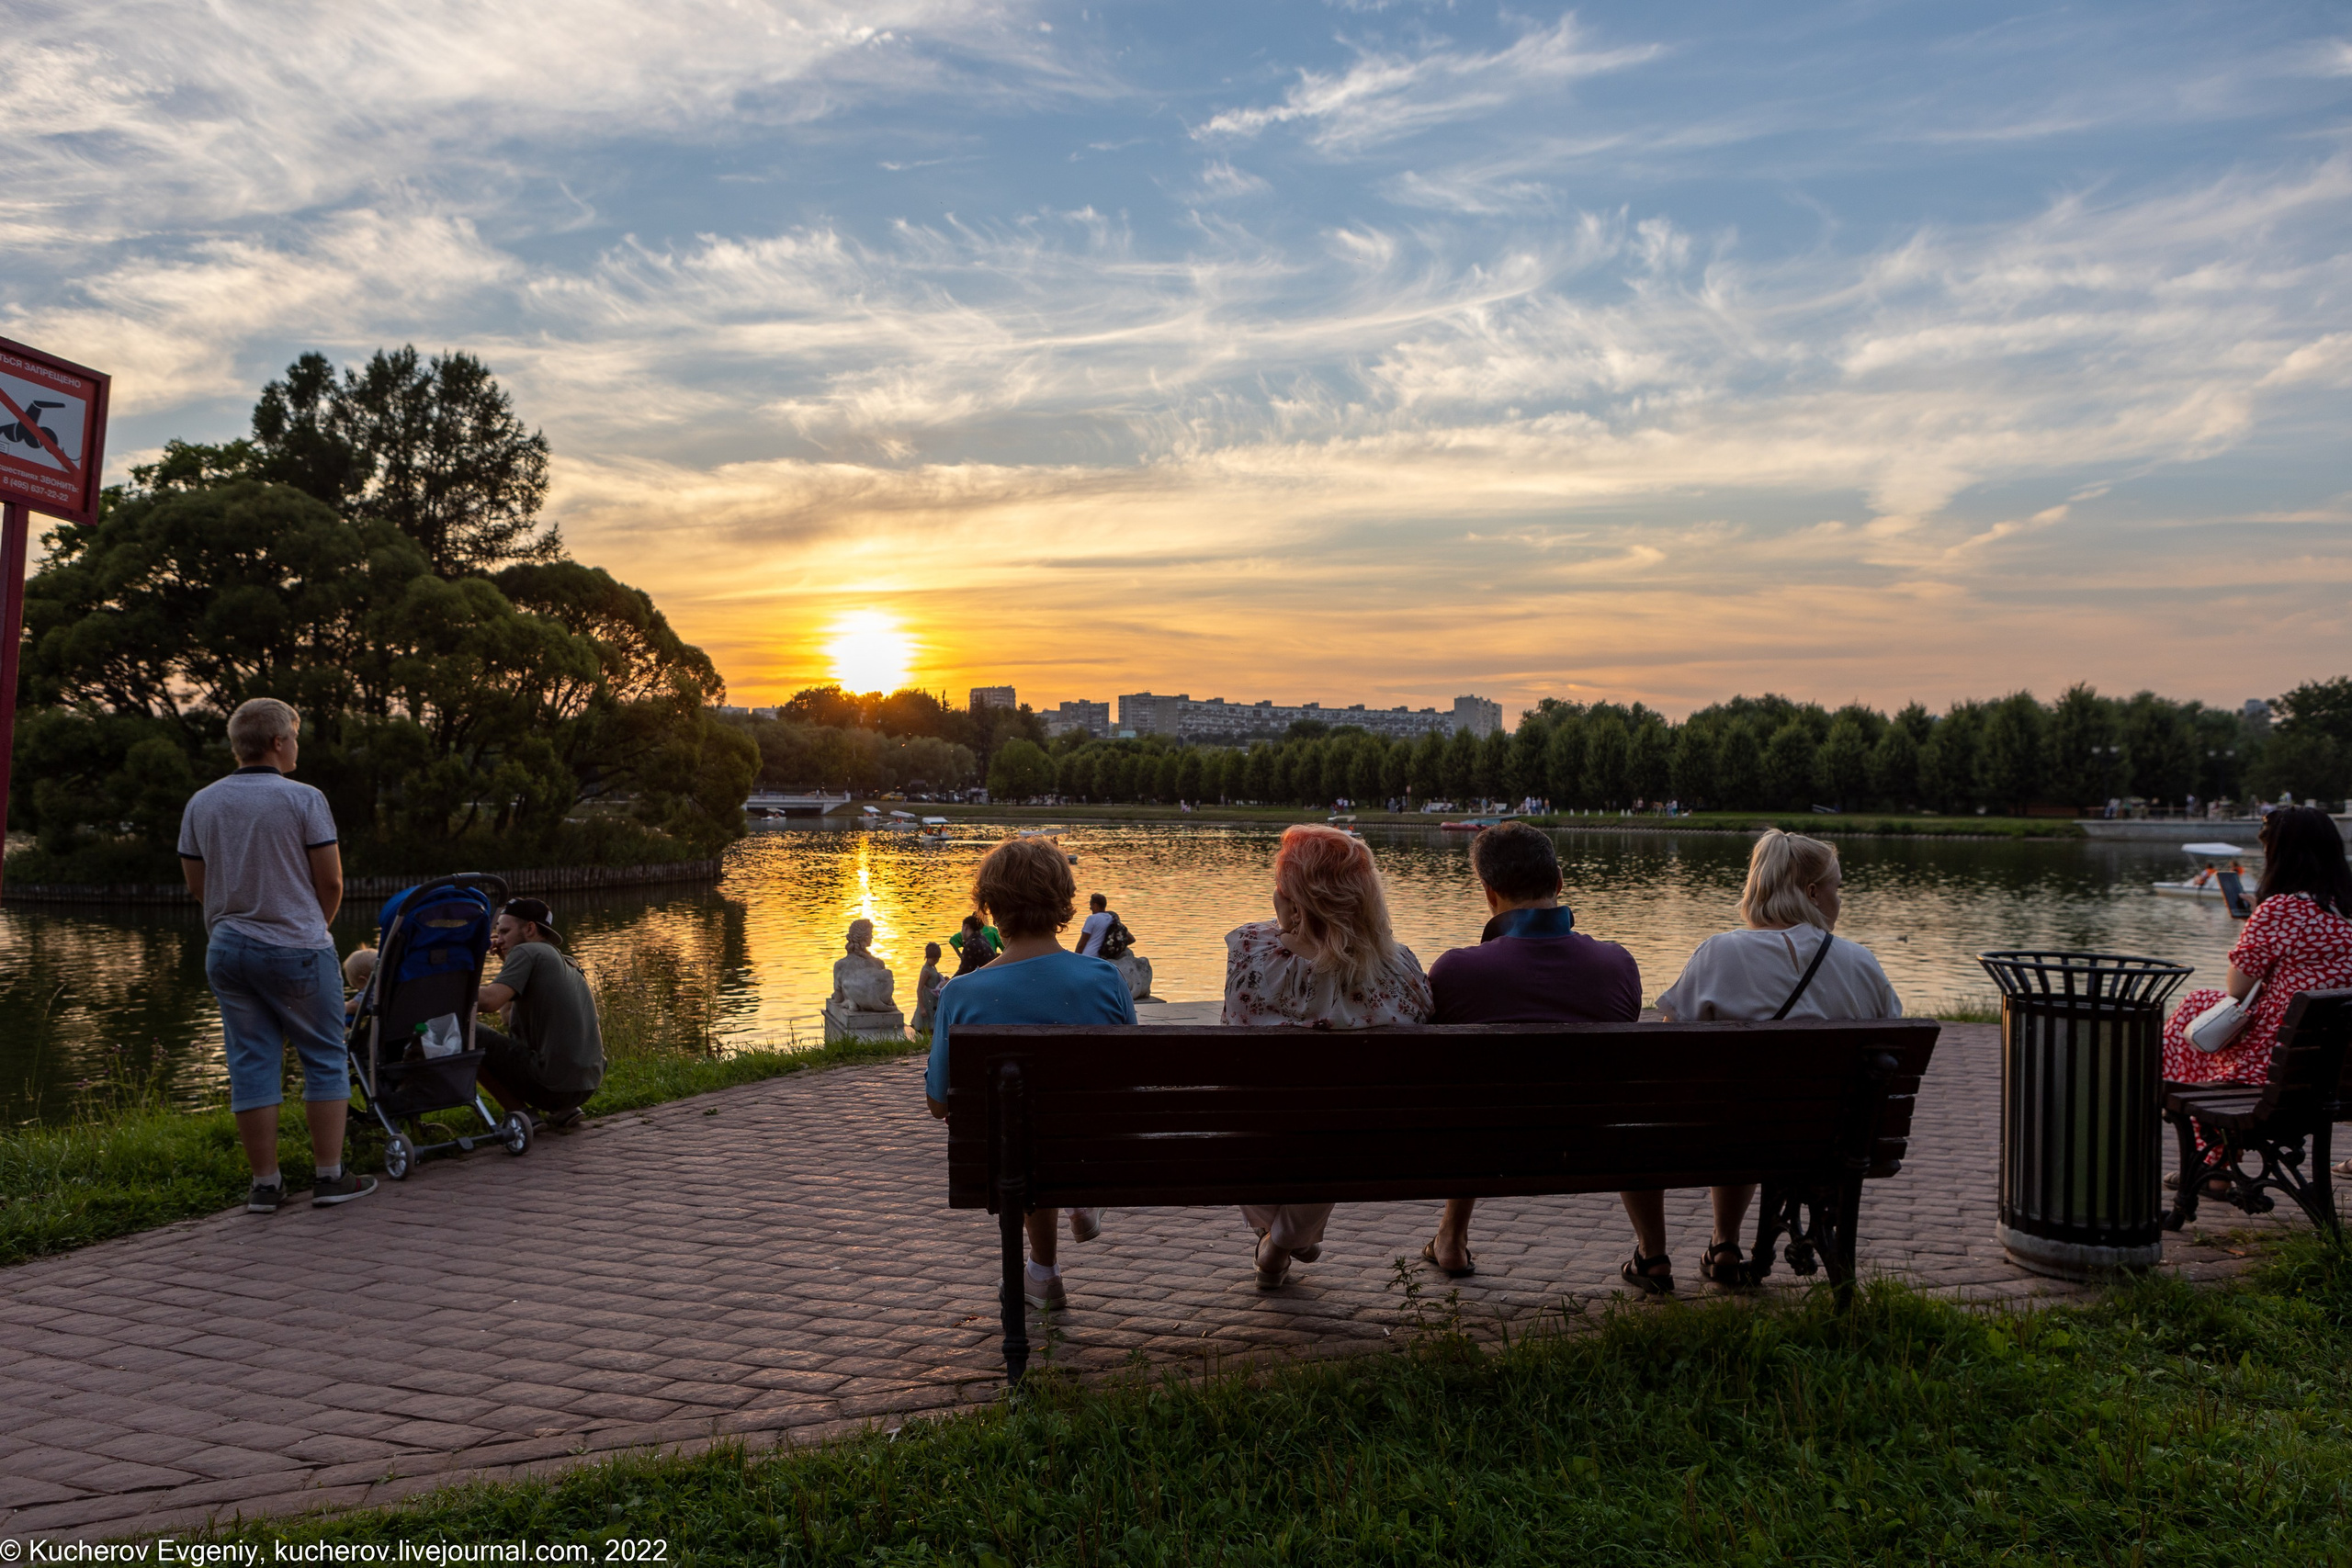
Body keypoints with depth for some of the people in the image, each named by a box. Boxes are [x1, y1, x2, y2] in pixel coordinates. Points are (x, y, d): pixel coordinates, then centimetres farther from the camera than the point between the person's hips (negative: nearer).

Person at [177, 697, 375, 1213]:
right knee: (324, 1059, 5)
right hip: (297, 948, -5)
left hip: (227, 949, 5)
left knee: (251, 1063, 8)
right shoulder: (303, 799, -10)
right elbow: (331, 883, -7)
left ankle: (265, 1183, 11)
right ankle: (329, 1176, 6)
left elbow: (197, 885, 12)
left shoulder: (200, 804, 6)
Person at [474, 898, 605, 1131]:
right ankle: (563, 1112, 15)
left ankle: (520, 1113, 1)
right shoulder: (567, 963, 19)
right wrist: (507, 961, 22)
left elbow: (490, 1000, -20)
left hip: (552, 1084, -9)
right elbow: (510, 1016, 24)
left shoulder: (526, 952, -4)